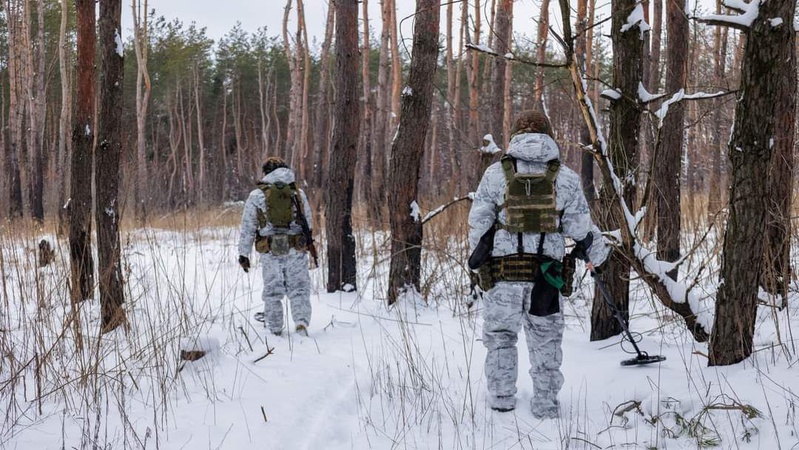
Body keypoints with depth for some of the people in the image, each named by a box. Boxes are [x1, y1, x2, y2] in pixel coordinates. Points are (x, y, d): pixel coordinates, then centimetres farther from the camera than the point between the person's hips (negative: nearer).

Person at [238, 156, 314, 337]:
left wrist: (243, 254, 7)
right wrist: (306, 241, 24)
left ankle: (274, 330, 17)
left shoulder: (256, 195, 1)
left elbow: (247, 228, 1)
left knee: (272, 292, 11)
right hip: (296, 251, 1)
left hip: (270, 252, -1)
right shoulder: (298, 193, 6)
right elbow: (307, 222, 10)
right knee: (299, 289, 6)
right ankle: (301, 322, -14)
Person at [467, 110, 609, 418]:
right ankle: (546, 406, 17)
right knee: (546, 342, 12)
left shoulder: (496, 173, 1)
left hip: (502, 274, 0)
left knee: (500, 336, 15)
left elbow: (478, 223, 4)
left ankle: (501, 401, 18)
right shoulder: (565, 178, 1)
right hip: (546, 275, 0)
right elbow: (581, 228, 4)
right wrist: (596, 253, 24)